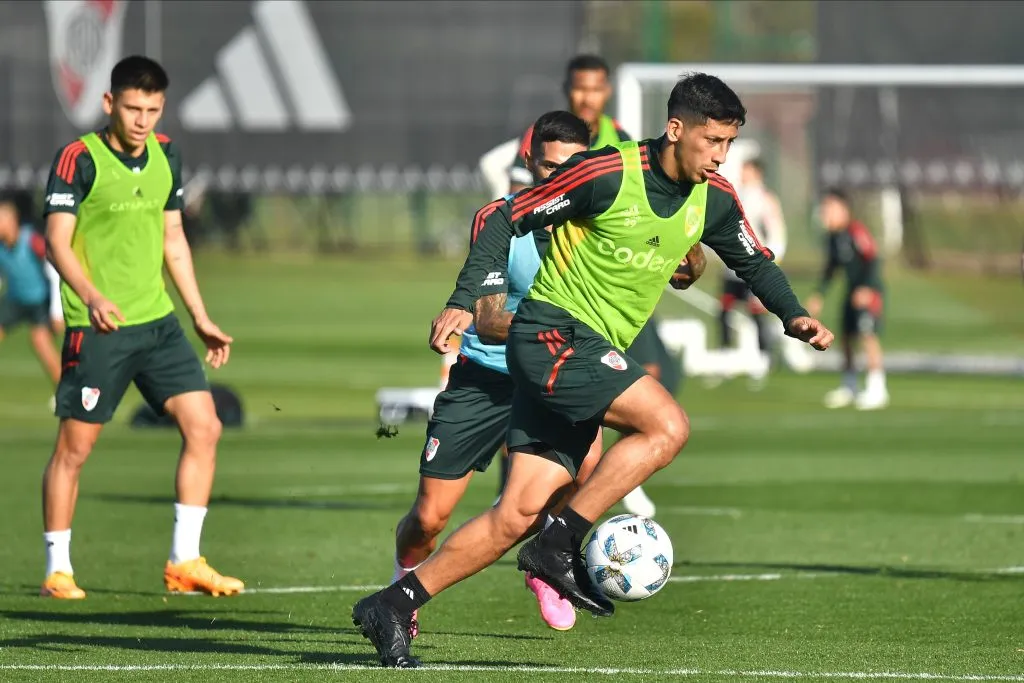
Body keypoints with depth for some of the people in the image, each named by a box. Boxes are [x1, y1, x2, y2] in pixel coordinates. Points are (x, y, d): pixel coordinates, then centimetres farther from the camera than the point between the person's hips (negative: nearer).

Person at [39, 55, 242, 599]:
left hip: (158, 320, 6)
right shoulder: (79, 159, -10)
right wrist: (91, 296, -32)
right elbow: (57, 239, -16)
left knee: (203, 428, -1)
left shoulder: (165, 155, 10)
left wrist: (200, 317, 18)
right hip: (97, 328, -6)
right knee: (75, 445, -1)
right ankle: (57, 570, 10)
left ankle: (184, 562, 5)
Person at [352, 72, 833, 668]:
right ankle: (561, 547, -16)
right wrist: (464, 302, -16)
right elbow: (502, 217, -8)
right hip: (552, 331, -7)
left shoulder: (713, 199, 6)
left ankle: (392, 607, 2)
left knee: (521, 513, -1)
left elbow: (755, 262, 23)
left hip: (594, 353, 7)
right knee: (668, 425, -23)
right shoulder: (607, 173, -15)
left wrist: (793, 315, 5)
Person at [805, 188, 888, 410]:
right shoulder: (834, 237, 10)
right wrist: (818, 294, 21)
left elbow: (873, 260, -20)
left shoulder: (857, 231, -16)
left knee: (867, 334, -17)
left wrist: (866, 288, -28)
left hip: (869, 291, -9)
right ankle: (849, 387, 26)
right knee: (847, 336, 12)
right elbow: (831, 267, 21)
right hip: (852, 290, 9)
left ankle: (877, 389, -15)